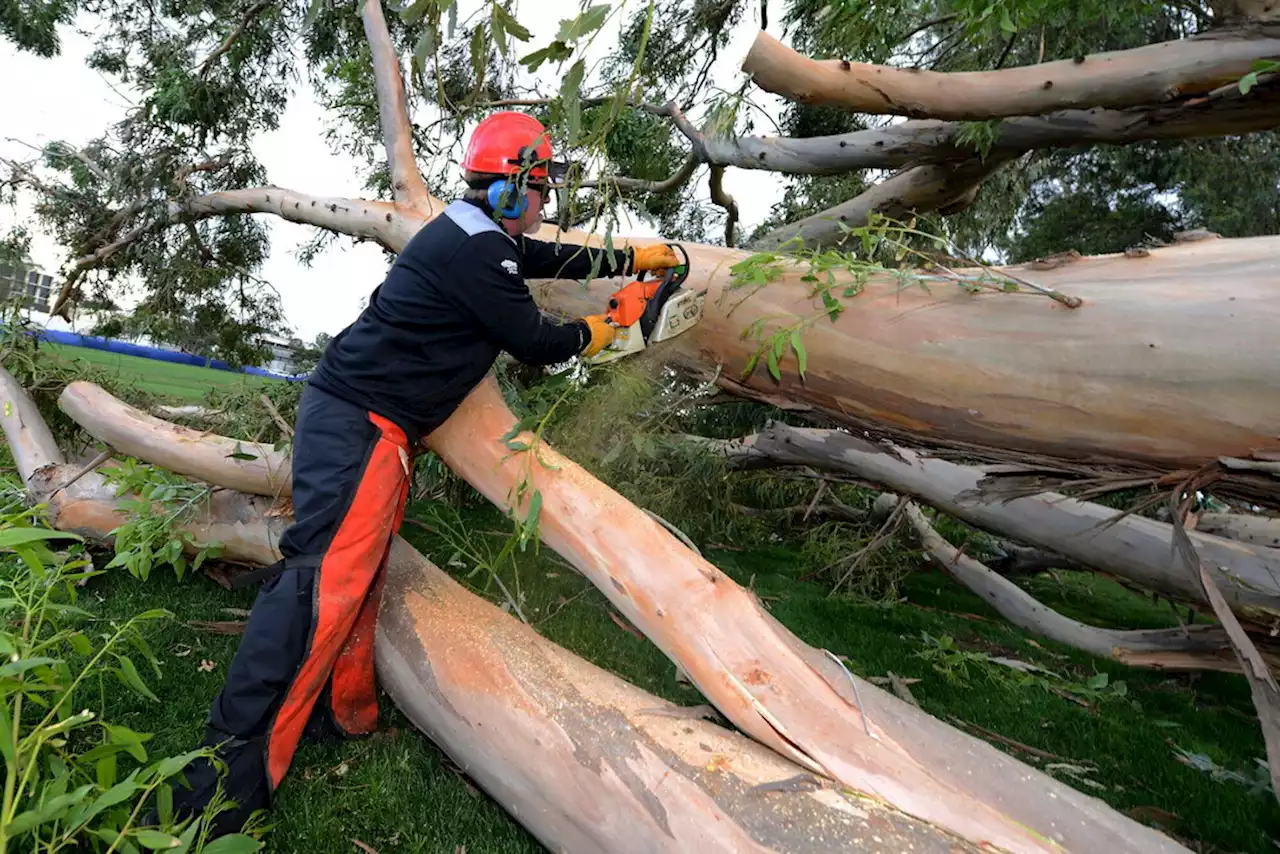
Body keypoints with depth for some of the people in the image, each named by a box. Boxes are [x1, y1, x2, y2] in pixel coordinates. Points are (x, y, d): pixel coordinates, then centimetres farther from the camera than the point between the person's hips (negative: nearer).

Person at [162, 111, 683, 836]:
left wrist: (633, 258, 32)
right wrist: (591, 334, 10)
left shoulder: (483, 237, 15)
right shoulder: (474, 249, -15)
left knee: (360, 568, 14)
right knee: (326, 579, -15)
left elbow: (551, 258, 29)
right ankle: (232, 773, -10)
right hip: (359, 424, -11)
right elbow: (535, 343, -10)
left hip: (369, 422, 11)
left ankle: (343, 714, 25)